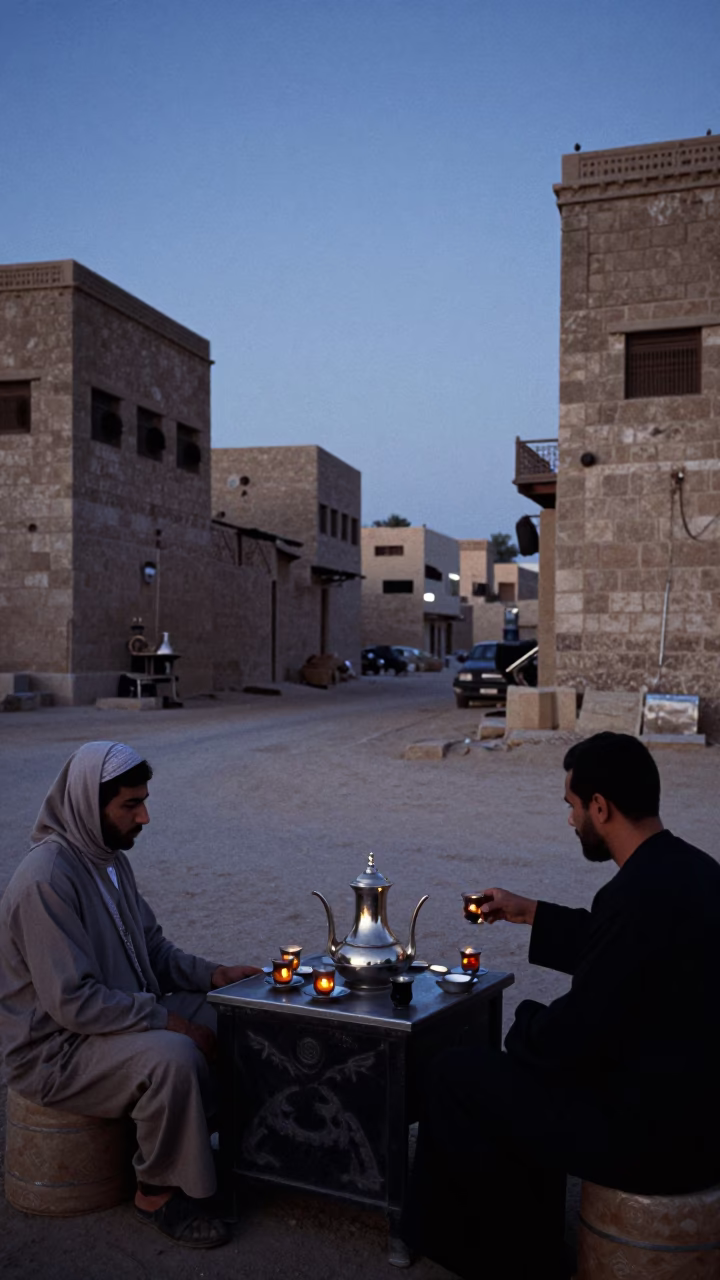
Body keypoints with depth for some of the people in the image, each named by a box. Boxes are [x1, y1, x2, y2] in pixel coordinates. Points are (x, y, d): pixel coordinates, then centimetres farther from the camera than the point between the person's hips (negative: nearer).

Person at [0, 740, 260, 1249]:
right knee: (172, 1057, -32)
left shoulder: (110, 858, 5)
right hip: (55, 1050, -9)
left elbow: (153, 948, 13)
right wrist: (169, 1022, -24)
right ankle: (158, 1193, -9)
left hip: (125, 1012, 9)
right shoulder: (46, 879, -26)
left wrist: (212, 974, -4)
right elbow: (72, 1002, -29)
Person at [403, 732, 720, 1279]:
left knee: (455, 1075, 3)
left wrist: (527, 1021, 1)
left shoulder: (639, 892, -26)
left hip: (654, 1136, -9)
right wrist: (532, 914, 23)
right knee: (528, 1063, 27)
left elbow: (574, 1035, -20)